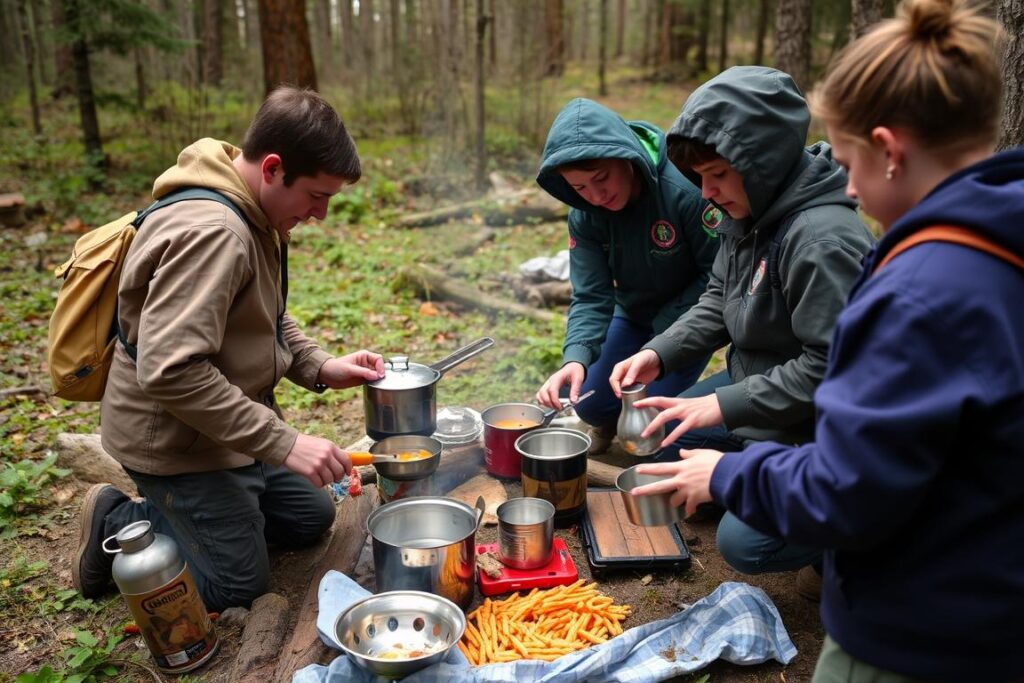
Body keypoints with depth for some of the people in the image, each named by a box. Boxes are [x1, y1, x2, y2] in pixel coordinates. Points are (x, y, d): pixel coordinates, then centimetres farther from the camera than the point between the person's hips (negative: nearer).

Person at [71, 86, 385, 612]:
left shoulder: (256, 218, 2)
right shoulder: (210, 233, -29)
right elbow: (167, 370, -35)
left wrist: (320, 368, -3)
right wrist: (282, 443, -33)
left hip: (233, 425, 9)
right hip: (175, 439, -9)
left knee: (311, 519, 18)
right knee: (239, 588, 2)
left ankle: (170, 513, 23)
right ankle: (115, 524, 16)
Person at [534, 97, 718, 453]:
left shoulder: (686, 188, -32)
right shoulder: (584, 216, -18)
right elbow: (590, 297, -18)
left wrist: (667, 328, -21)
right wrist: (576, 356, -36)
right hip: (634, 314, 4)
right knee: (591, 404, -1)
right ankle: (608, 422, 35)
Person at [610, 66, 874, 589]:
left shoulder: (823, 240, -31)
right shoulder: (746, 213, -2)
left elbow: (830, 367, -30)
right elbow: (718, 303, 8)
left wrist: (724, 405, -27)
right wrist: (659, 354, -7)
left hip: (814, 426, -9)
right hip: (755, 383, 9)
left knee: (743, 543, -15)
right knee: (660, 436, 14)